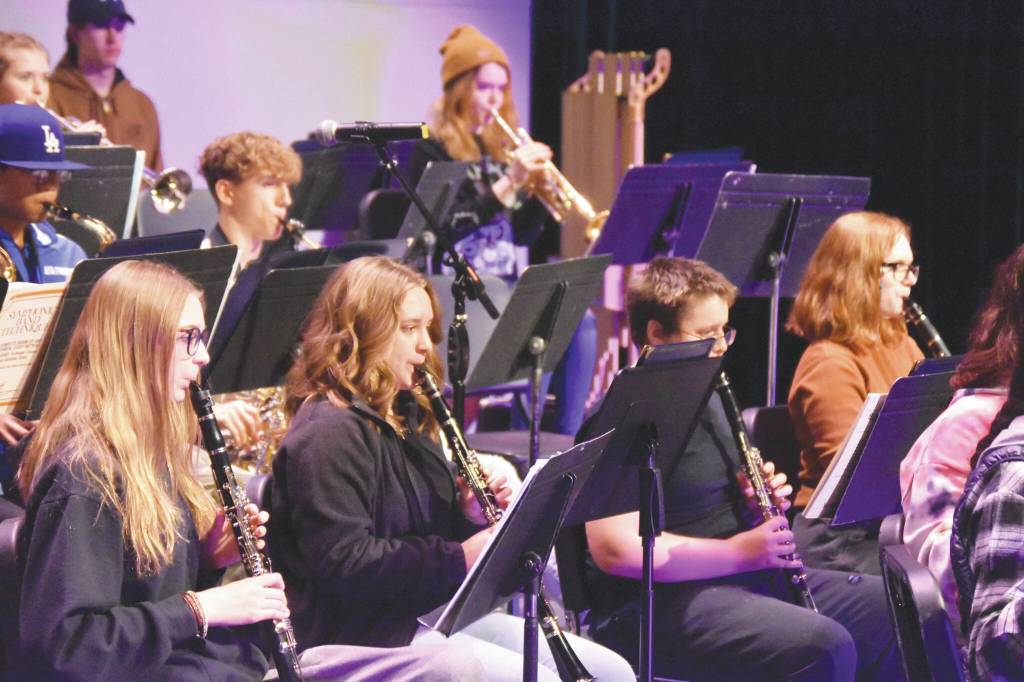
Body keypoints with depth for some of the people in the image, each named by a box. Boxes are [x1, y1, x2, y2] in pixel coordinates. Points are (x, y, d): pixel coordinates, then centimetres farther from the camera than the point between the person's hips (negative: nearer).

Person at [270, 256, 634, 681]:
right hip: (367, 633, -10)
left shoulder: (405, 417, 16)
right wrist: (457, 558, -24)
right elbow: (344, 562, -24)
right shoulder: (327, 433, -15)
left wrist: (472, 516, 2)